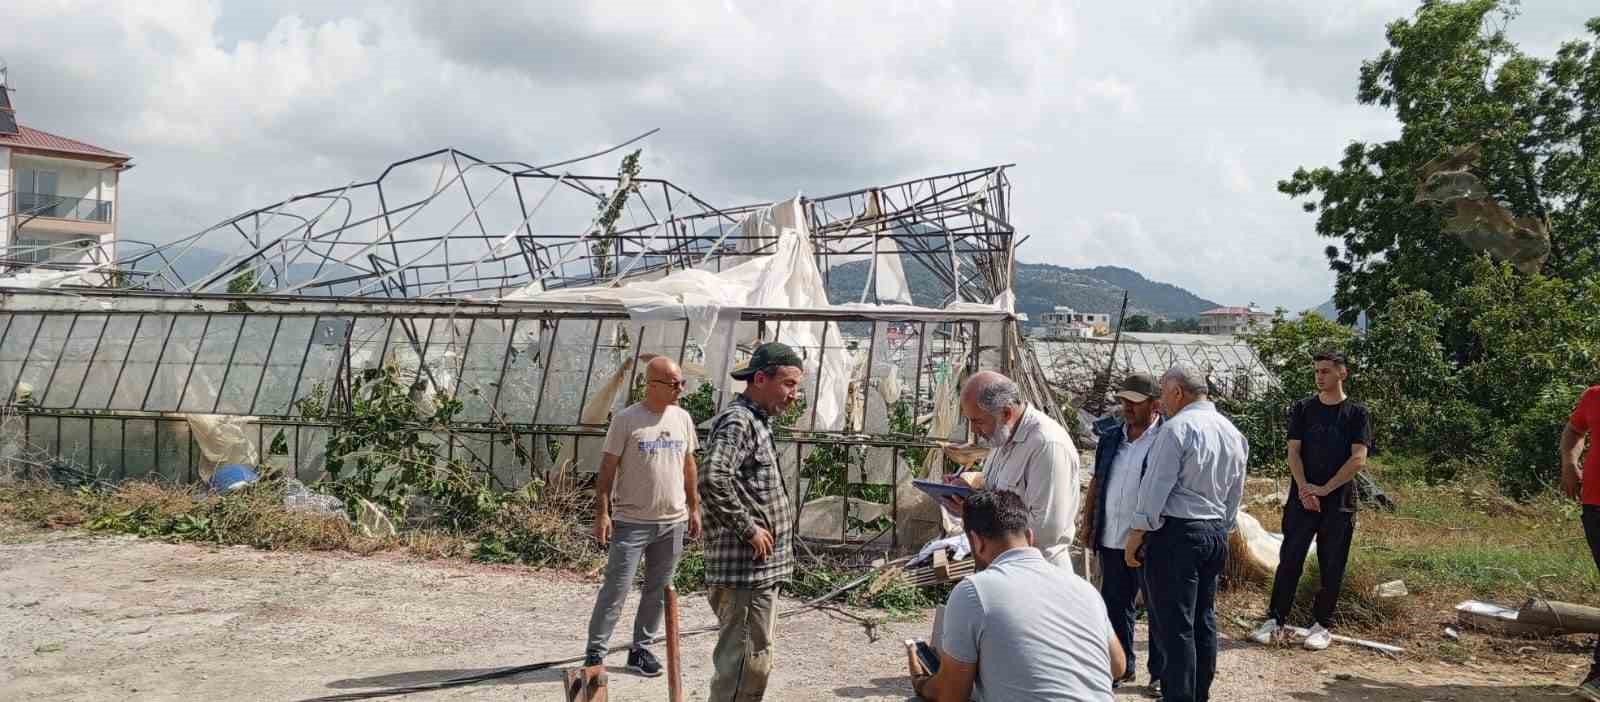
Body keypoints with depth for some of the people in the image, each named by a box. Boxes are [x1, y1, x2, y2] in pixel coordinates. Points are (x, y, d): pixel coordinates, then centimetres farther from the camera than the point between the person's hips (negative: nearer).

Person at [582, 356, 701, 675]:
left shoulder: (682, 418, 6)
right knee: (616, 589, -2)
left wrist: (694, 508, 14)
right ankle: (595, 651, 8)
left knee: (658, 590, 11)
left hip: (672, 521, 5)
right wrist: (602, 512, -11)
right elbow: (608, 467, -7)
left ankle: (641, 648, 24)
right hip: (631, 521, -5)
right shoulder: (626, 420, -9)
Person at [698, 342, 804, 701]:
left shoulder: (757, 421, 16)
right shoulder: (738, 421, -16)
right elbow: (712, 480, -32)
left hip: (760, 567, 10)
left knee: (754, 659, 19)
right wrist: (748, 528, -23)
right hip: (746, 568, -10)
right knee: (745, 661, -5)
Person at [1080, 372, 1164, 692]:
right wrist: (1087, 525, 12)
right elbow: (1096, 484, 17)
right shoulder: (1110, 439, 11)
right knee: (1115, 606, 14)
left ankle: (1161, 672, 17)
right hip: (1111, 540, 6)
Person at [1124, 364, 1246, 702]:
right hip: (1216, 534, 8)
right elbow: (1235, 495, 18)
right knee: (1203, 621, 14)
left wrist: (1136, 536, -10)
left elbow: (1155, 487, -15)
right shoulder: (1233, 432, 12)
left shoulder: (1177, 428, -14)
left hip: (1176, 532, -8)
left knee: (1174, 626, -5)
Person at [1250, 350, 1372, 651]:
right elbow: (1293, 452, 2)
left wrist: (1325, 489, -13)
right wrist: (1304, 488, -13)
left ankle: (1323, 624, 15)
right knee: (1289, 559, 0)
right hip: (1302, 498, 1)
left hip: (1339, 500, -1)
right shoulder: (1303, 409, 6)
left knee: (1332, 566, 5)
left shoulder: (1356, 413, 0)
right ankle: (1275, 620, 6)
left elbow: (1358, 460, -7)